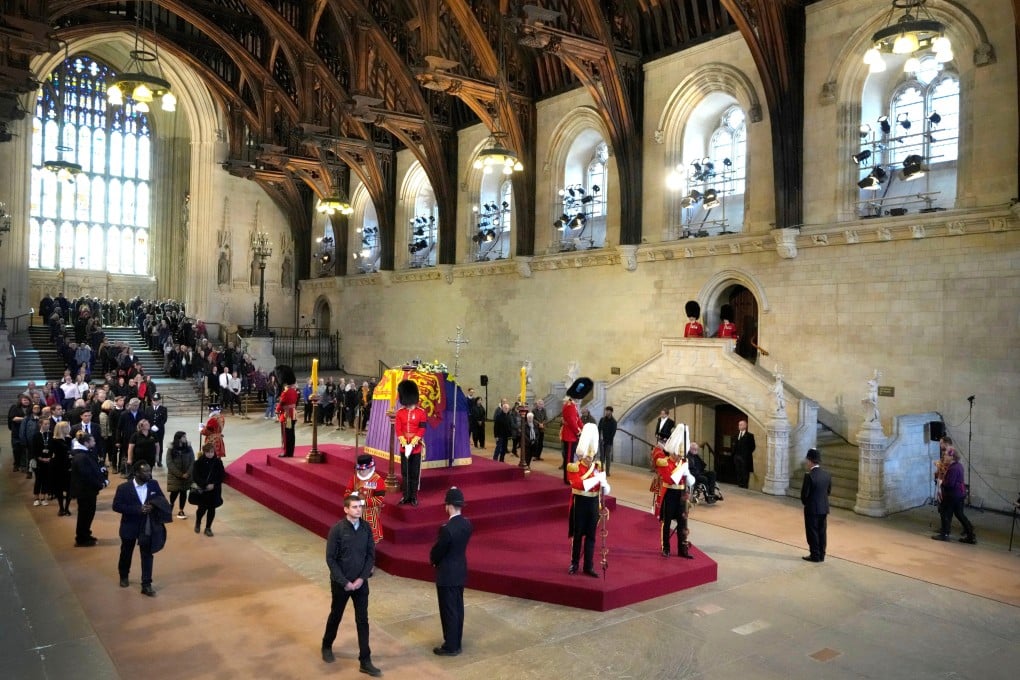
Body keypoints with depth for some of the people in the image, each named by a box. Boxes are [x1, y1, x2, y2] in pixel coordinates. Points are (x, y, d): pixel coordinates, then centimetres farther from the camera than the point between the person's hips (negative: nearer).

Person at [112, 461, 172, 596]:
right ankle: (124, 576, 45)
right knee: (126, 553, 20)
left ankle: (146, 585, 7)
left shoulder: (154, 484, -6)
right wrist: (138, 509, -26)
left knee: (147, 556, 1)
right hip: (129, 526, -1)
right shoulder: (124, 487, -15)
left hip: (147, 527, 1)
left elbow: (162, 500, 5)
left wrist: (156, 505, -19)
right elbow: (116, 506, -17)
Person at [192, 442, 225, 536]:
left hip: (214, 490, 2)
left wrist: (213, 485, -16)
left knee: (212, 509, 6)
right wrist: (205, 485, -21)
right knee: (202, 508, 3)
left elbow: (221, 476, -2)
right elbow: (195, 476, -12)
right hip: (202, 490, -2)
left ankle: (208, 528, 20)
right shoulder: (199, 462, -9)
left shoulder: (218, 462, -5)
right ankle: (198, 523, 34)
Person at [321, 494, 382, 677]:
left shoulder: (366, 527, -6)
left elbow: (371, 555, -1)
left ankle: (365, 662, 12)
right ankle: (327, 646, 43)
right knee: (335, 616, 18)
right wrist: (344, 581, -14)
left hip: (361, 582, 2)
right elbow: (330, 559, -13)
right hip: (341, 583, -2)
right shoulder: (337, 529, -17)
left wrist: (362, 578, -10)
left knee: (362, 621, 5)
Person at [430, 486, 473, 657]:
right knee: (458, 608, 17)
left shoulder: (447, 529, -27)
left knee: (448, 610, 5)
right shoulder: (467, 524, -3)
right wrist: (438, 560, 11)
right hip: (460, 571, 8)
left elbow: (437, 551, -15)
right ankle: (456, 642, 29)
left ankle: (450, 646, 16)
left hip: (447, 574, -8)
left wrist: (433, 561, 6)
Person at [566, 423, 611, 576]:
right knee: (577, 535, 6)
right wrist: (596, 478, -28)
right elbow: (578, 484, -26)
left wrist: (603, 484, -20)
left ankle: (588, 566, 13)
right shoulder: (574, 468, -9)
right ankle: (574, 564, 20)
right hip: (580, 503, -4)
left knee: (591, 535, 7)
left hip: (593, 503, 4)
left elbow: (606, 489, 3)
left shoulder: (598, 467, 5)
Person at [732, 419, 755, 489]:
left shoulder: (749, 435, -2)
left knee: (745, 472, -3)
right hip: (737, 456, 5)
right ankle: (739, 484, 12)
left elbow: (752, 446, -3)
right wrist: (734, 453, 4)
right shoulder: (737, 435, 14)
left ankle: (744, 485, 0)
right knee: (738, 472, 6)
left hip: (745, 457, -5)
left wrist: (747, 454, -6)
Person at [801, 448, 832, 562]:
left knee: (812, 532, 5)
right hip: (824, 508, 6)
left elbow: (804, 494, -17)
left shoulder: (809, 476, -21)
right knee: (822, 532, 14)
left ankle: (815, 555, 11)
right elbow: (829, 491, 9)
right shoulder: (827, 474, 0)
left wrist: (805, 503, 2)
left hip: (812, 509, -6)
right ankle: (821, 555, 21)